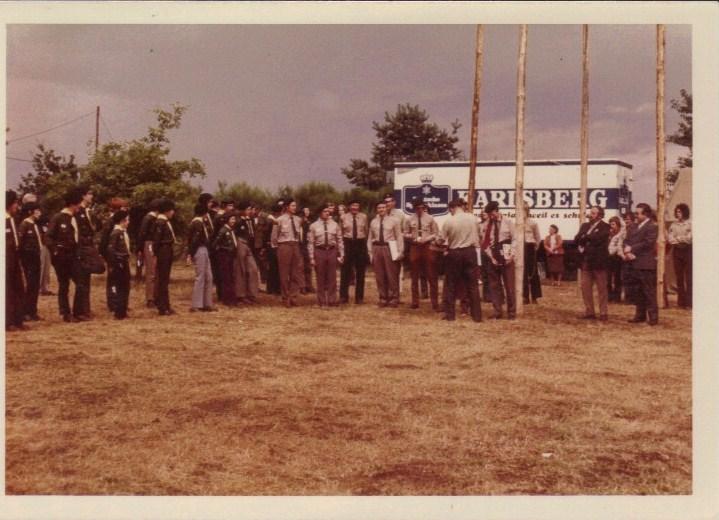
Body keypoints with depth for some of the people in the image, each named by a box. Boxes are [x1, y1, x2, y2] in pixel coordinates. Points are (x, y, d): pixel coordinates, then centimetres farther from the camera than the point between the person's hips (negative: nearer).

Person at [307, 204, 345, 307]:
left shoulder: (334, 225, 5)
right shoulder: (314, 226, -1)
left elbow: (339, 241, 6)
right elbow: (310, 243, 0)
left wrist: (341, 255, 2)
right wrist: (312, 257, -4)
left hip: (332, 251, 1)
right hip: (319, 251, -1)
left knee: (332, 278, 6)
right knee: (321, 278, 6)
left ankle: (332, 301, 16)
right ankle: (321, 302, 16)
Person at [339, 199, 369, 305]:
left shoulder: (363, 217, 2)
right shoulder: (343, 217, -1)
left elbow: (366, 231, 12)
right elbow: (341, 232, 8)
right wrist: (342, 243, 7)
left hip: (361, 243, 1)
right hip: (348, 243, -1)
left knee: (360, 272, 7)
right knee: (346, 271, 2)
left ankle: (359, 298, 16)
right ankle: (343, 297, 11)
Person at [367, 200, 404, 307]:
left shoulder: (393, 221, 0)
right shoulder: (373, 222, 9)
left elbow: (399, 237, -2)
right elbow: (370, 238, 11)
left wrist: (400, 251, -9)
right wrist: (370, 252, 6)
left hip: (389, 248, -3)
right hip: (377, 248, 3)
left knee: (391, 275, 0)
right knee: (380, 275, 8)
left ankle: (393, 299, 10)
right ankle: (383, 299, 18)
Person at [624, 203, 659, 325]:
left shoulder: (652, 227, -7)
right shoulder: (634, 227, 17)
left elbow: (647, 244, -16)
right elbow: (627, 241, 12)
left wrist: (631, 249, -11)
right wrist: (627, 252, -8)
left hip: (646, 264, -8)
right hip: (635, 264, 8)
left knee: (649, 291, -5)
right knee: (639, 291, 12)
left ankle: (653, 316, -2)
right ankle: (640, 315, 18)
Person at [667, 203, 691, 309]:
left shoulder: (690, 223, -3)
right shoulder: (673, 224, 10)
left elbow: (690, 238, -12)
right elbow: (669, 238, 2)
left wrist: (677, 238, -5)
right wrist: (682, 239, -10)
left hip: (688, 251, -4)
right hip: (676, 251, 4)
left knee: (688, 277, -7)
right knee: (679, 277, 4)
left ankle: (689, 302, -6)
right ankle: (681, 301, 9)